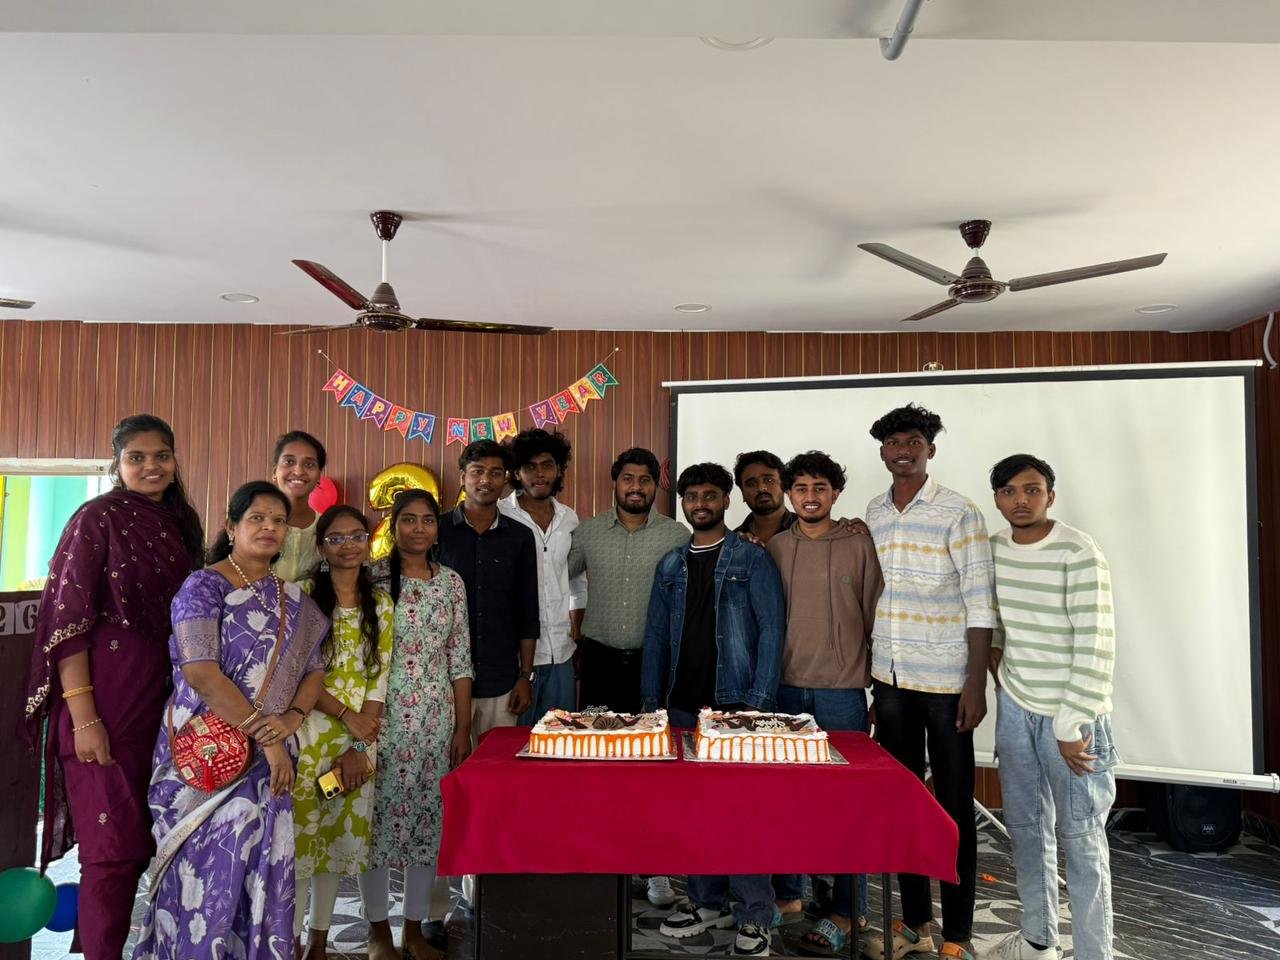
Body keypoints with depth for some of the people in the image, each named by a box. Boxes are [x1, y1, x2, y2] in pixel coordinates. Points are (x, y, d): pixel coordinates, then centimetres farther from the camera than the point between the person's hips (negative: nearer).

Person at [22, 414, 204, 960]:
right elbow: (68, 620, -12)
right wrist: (84, 717, -17)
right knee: (116, 842, 0)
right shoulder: (98, 519, -8)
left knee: (151, 835, 14)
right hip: (107, 704, -6)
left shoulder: (180, 524, 10)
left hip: (165, 702, 6)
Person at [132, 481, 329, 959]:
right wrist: (266, 736, -17)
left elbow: (314, 671, 10)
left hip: (269, 762, 5)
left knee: (263, 876, 9)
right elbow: (200, 672, -17)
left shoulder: (293, 599, 10)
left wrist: (292, 718, -11)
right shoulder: (204, 586, -7)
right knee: (206, 876, 2)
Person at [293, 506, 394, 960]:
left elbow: (379, 678, 2)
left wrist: (361, 748, -6)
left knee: (339, 837, 12)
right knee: (299, 834, 2)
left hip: (359, 740, 3)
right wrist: (346, 714, -15)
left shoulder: (380, 604, 5)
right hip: (308, 734, -3)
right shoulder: (302, 596, -6)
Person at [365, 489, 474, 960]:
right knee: (379, 817, 6)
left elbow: (460, 661, 6)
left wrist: (463, 728, 4)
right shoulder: (373, 577, -6)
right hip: (381, 716, -3)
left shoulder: (451, 582, 4)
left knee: (430, 820, 10)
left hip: (436, 720, 3)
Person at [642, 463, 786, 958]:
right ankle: (707, 901, 26)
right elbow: (656, 636, 13)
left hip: (735, 703, -4)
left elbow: (771, 629, -7)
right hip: (682, 705, 5)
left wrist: (758, 700, -14)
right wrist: (650, 700, 8)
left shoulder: (752, 558, -2)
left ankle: (754, 916, 11)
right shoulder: (670, 566, 11)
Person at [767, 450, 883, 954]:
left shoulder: (859, 545, 0)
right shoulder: (776, 548, 7)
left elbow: (874, 618, 3)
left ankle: (847, 911, 16)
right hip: (786, 686, 3)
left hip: (842, 690, -3)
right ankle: (788, 894, 26)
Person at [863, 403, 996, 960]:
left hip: (944, 682, -5)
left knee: (953, 807, 5)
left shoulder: (958, 514, -8)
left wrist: (976, 685, -14)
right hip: (889, 679, 5)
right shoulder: (874, 514, 8)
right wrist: (866, 667, 11)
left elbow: (980, 606, -10)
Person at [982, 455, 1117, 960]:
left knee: (1081, 839, 1)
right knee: (1025, 827, 17)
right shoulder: (992, 549, 2)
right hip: (1014, 706, 6)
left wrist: (1072, 728, -19)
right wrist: (994, 652, 6)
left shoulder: (1079, 553, -17)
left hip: (1071, 713, -6)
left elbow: (1096, 647, -19)